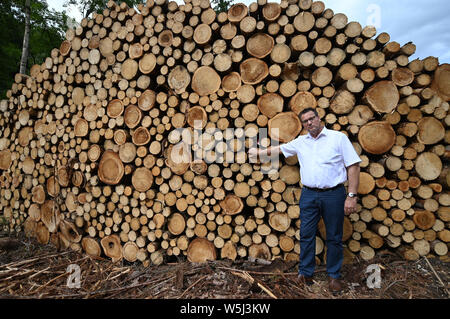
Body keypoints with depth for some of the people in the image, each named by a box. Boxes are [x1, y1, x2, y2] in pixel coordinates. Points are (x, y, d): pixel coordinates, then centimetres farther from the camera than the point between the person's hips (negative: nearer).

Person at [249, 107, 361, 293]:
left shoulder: (338, 137, -1)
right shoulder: (300, 142, 11)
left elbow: (353, 166, -4)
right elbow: (279, 149, 26)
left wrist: (351, 196, -10)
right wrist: (258, 152, 32)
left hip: (333, 194, -3)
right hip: (308, 194, 3)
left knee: (334, 238, 8)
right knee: (306, 235, 7)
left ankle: (334, 275, 24)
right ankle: (305, 272, 23)